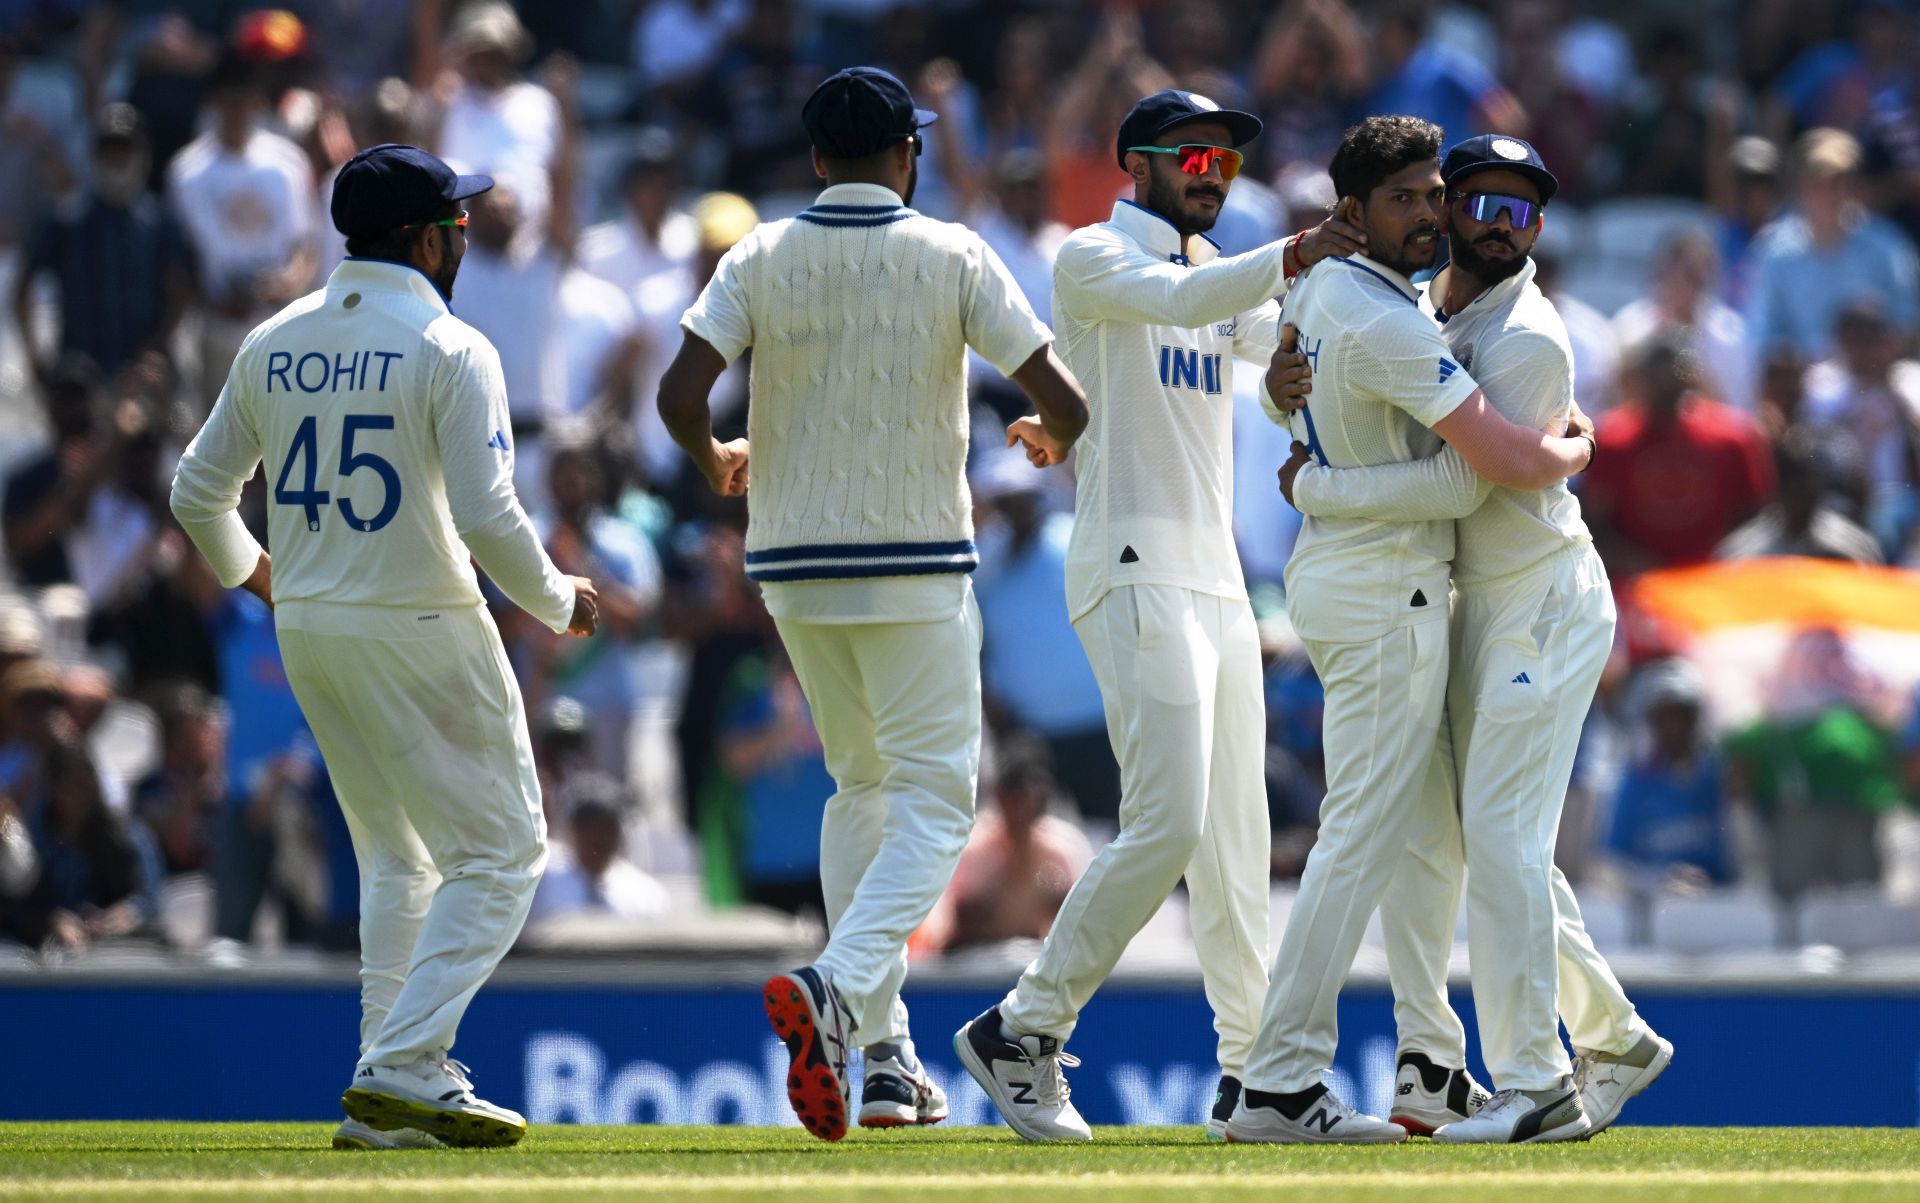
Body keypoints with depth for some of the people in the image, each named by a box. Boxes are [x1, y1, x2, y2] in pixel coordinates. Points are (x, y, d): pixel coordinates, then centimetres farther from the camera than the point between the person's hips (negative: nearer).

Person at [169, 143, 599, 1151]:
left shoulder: (274, 343, 6)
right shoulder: (449, 350, -13)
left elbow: (197, 491, 13)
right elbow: (487, 519, -19)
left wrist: (242, 567, 33)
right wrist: (557, 602, -2)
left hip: (305, 630, 7)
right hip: (421, 633, -7)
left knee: (397, 860, 19)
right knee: (499, 853, 1)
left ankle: (396, 1088, 14)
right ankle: (400, 1069, -12)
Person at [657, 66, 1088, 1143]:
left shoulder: (760, 259, 1)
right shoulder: (951, 256, -5)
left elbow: (681, 393, -9)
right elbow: (1063, 397, -8)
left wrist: (715, 461, 13)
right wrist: (1054, 441, 16)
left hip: (794, 566, 4)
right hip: (917, 560, -4)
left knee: (862, 785, 18)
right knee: (934, 796, -1)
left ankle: (885, 1053, 14)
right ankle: (837, 988, -27)